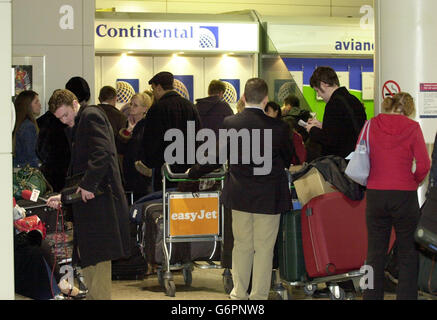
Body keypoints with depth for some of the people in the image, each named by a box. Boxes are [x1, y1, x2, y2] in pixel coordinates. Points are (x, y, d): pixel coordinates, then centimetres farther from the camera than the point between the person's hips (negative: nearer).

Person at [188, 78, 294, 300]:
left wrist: (193, 172, 19)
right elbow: (288, 159, 4)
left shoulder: (230, 124, -6)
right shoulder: (278, 127, -11)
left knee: (241, 245, 14)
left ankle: (239, 293, 22)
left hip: (240, 195, 2)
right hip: (269, 198, -2)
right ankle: (259, 295, 12)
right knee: (264, 248, 6)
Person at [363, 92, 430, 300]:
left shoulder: (371, 125, 1)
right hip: (404, 196, -2)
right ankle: (406, 296, 7)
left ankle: (371, 296, 13)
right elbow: (424, 164, -6)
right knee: (408, 254, 8)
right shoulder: (411, 127, -3)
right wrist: (413, 182, 11)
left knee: (375, 253, 10)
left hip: (375, 195, 2)